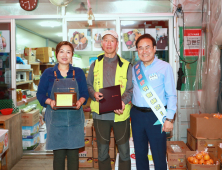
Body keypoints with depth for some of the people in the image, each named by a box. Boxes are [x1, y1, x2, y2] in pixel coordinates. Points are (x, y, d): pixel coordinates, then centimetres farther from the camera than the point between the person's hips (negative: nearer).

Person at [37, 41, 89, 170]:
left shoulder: (79, 73, 8)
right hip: (56, 119, -1)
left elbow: (85, 93, 7)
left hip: (75, 119, 1)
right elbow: (40, 94, 5)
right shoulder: (48, 73, 5)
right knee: (58, 154, 3)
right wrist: (50, 101, -15)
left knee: (73, 154, 5)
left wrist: (80, 101, -14)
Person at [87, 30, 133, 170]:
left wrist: (123, 102, -20)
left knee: (124, 151, 8)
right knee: (102, 152, 13)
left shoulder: (126, 65, 3)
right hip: (100, 113, 2)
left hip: (120, 114, -1)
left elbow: (131, 89, -1)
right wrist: (94, 94, -10)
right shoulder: (95, 65, 10)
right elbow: (88, 85, 12)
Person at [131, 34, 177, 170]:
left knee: (159, 156, 4)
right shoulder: (135, 68, 7)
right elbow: (131, 91, 12)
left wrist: (169, 118, -12)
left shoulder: (164, 67, -6)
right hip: (137, 114, 4)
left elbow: (171, 95, -8)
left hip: (156, 116, -4)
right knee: (140, 154, 17)